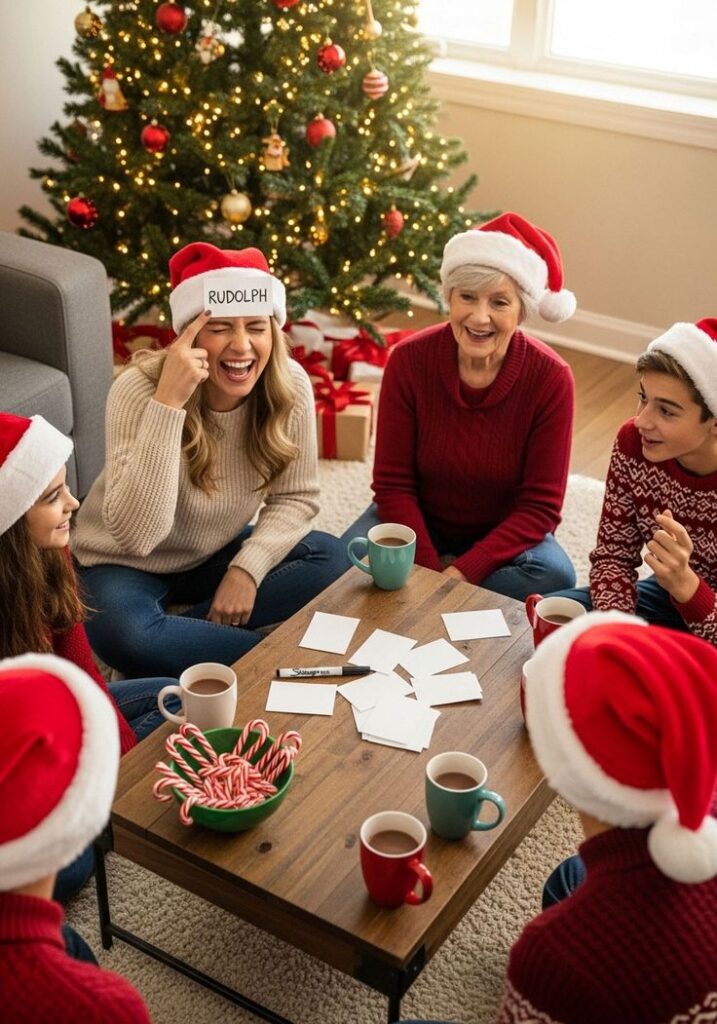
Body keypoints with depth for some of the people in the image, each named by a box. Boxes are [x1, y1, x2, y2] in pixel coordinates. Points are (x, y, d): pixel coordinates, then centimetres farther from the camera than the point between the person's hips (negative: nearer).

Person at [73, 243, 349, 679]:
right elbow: (135, 535, -38)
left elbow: (296, 497, -7)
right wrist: (168, 403, -43)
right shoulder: (140, 389, -29)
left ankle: (177, 637, -12)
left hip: (215, 554, 4)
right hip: (127, 564, -4)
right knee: (123, 632, -35)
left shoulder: (290, 385, -18)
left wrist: (248, 567, -23)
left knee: (332, 560, -16)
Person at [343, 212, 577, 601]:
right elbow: (393, 484, -12)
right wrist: (431, 570, -24)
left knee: (554, 576, -31)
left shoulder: (550, 378, -19)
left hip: (502, 535, 0)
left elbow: (540, 507, -16)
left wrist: (464, 571, -27)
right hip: (418, 522, 0)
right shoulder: (409, 360, -17)